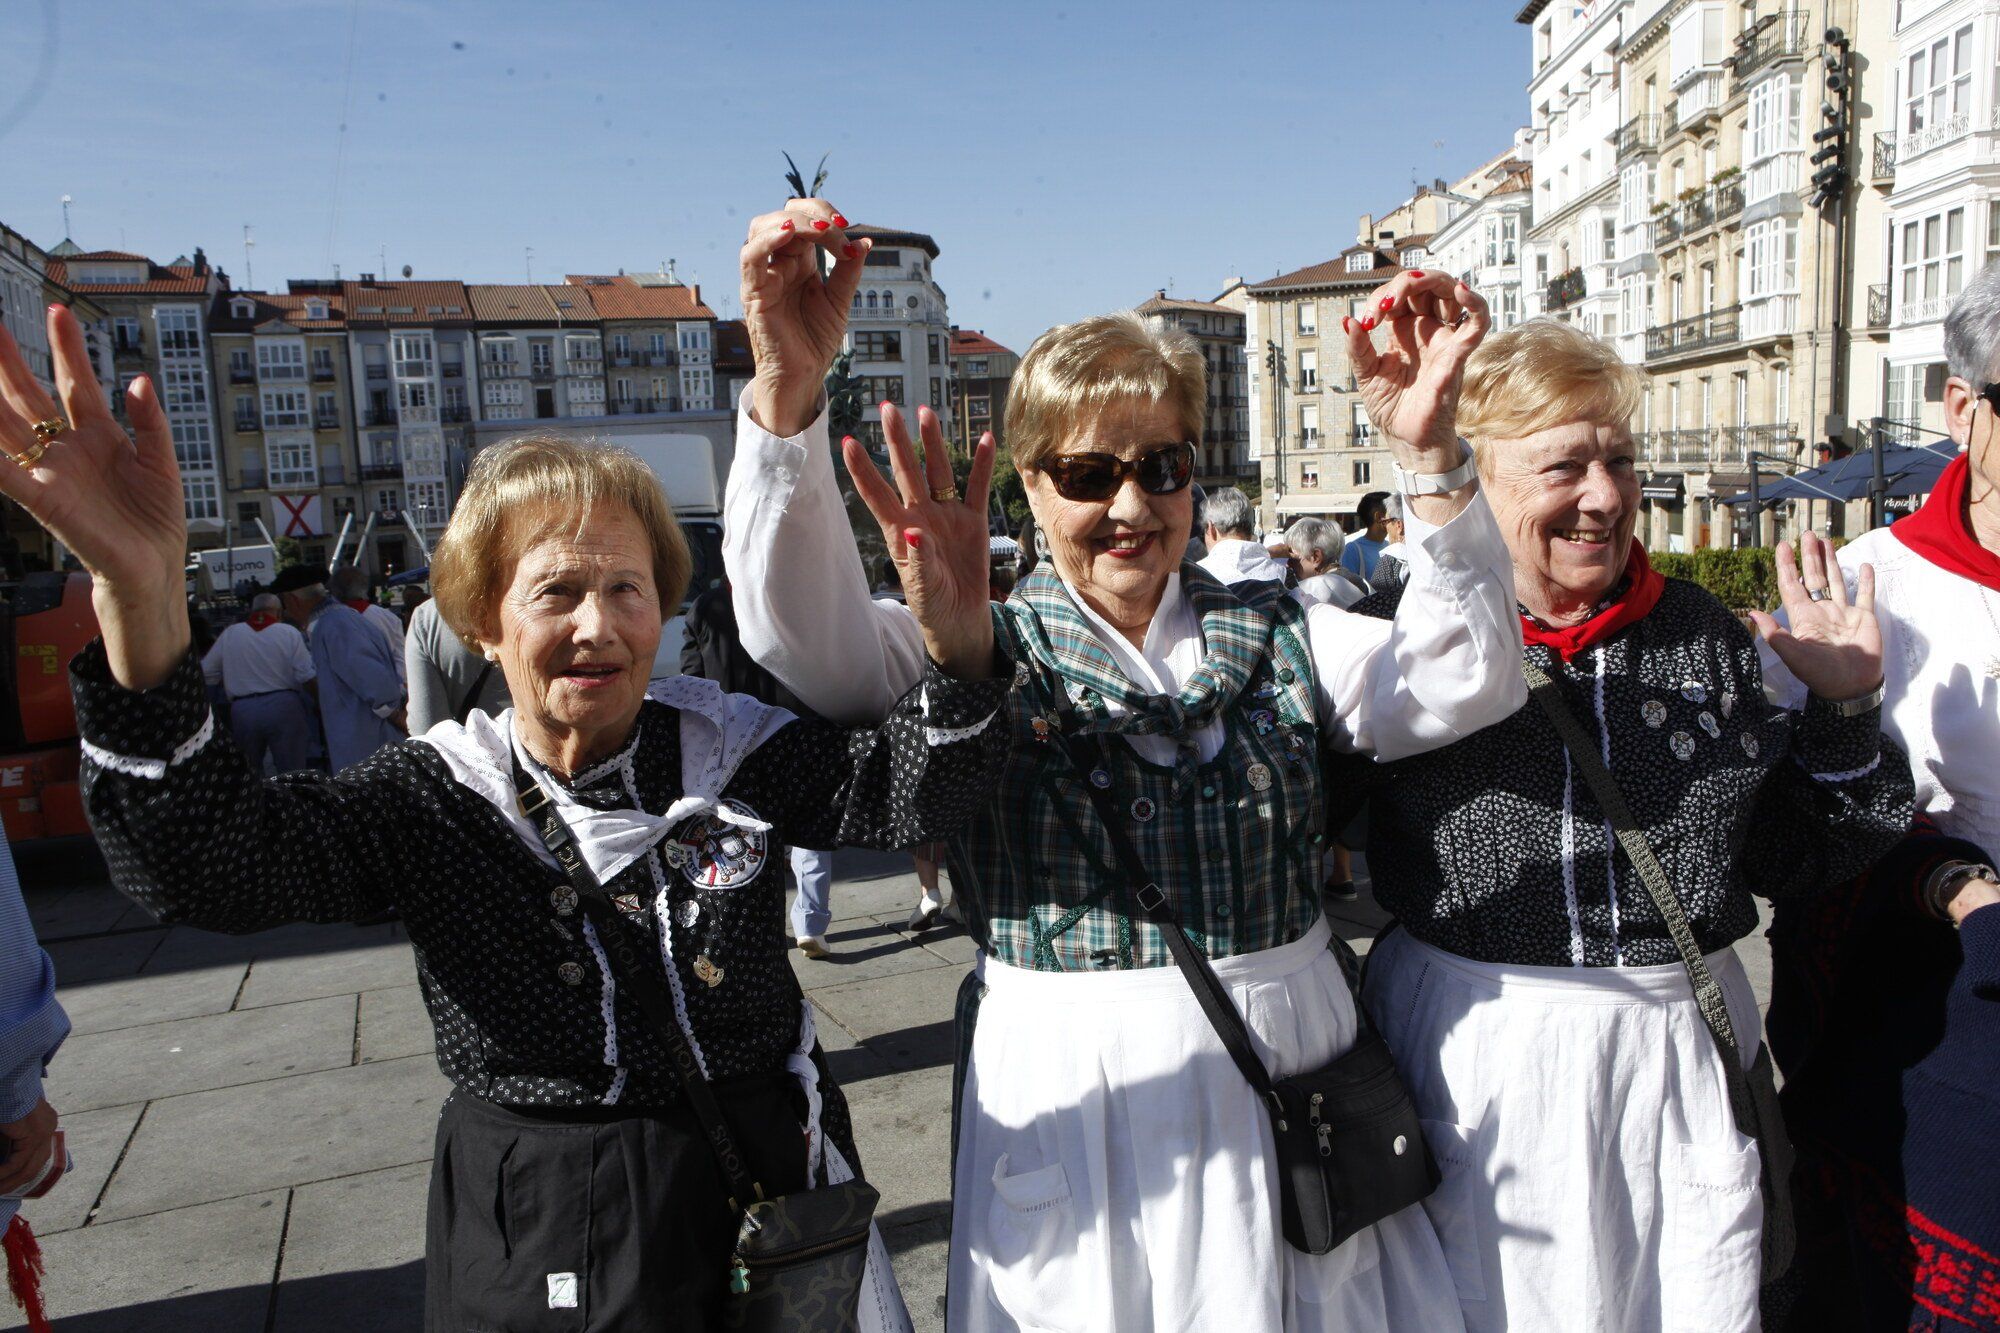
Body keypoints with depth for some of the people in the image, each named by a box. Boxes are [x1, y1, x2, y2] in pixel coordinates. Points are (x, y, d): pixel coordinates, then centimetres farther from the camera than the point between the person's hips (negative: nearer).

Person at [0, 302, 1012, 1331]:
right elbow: (201, 864, -24)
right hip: (529, 1238, 0)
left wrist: (952, 622, -41)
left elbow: (913, 791, -20)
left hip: (768, 1201, 1)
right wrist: (140, 600, -40)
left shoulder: (732, 753, -8)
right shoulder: (434, 797, -10)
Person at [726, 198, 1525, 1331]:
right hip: (1066, 1094, -2)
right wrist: (789, 391, -34)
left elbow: (1466, 686, -8)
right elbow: (810, 636, -20)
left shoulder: (1278, 636, 5)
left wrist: (1429, 452, -20)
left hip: (1285, 1082, 3)